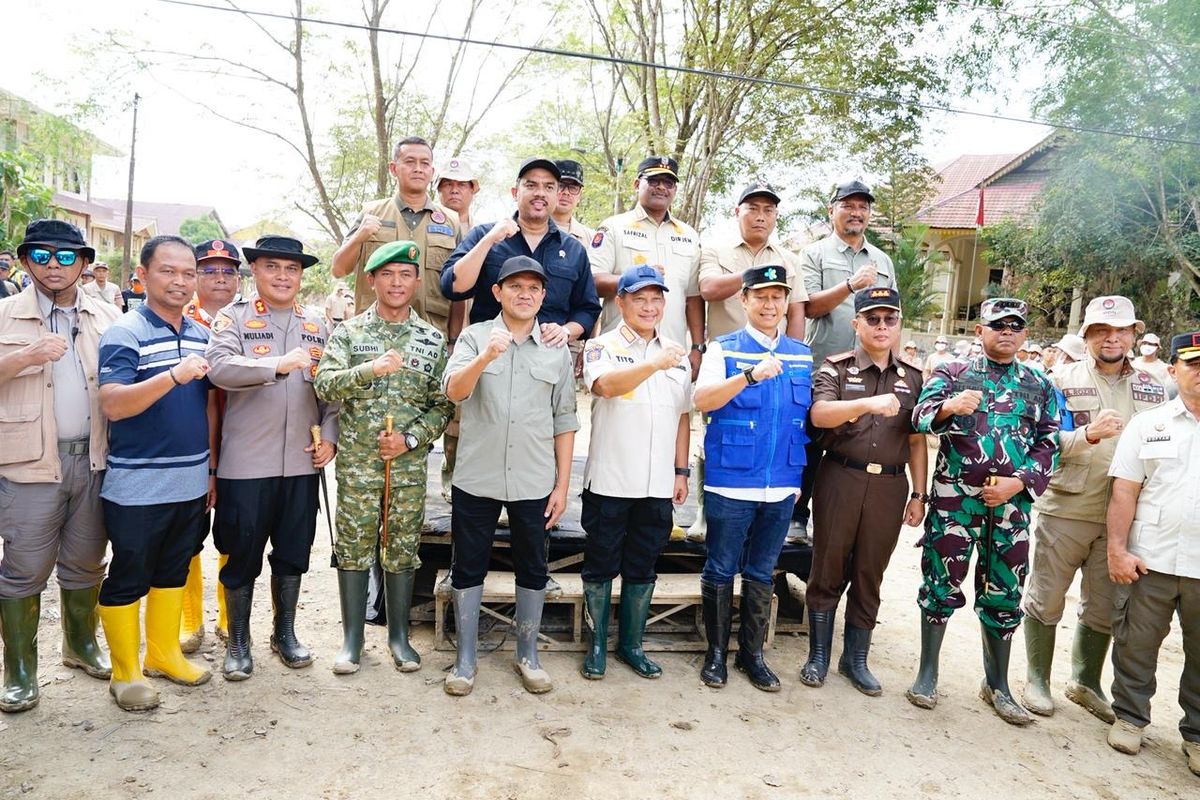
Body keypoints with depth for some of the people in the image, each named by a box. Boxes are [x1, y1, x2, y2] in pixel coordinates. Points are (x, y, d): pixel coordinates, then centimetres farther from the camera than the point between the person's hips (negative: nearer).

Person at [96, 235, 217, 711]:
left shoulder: (201, 335, 8)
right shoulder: (124, 334, -11)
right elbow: (112, 405, -23)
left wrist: (212, 469, 13)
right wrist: (175, 375, -36)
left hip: (191, 484, 6)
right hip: (137, 487, -6)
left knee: (173, 572, 18)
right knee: (128, 578, 7)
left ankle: (164, 653, 34)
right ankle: (125, 673, 22)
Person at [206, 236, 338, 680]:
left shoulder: (317, 325, 10)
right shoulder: (233, 317, -2)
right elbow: (219, 367, -20)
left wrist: (329, 436, 2)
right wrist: (279, 364, -31)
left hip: (303, 462, 4)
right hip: (245, 463, -4)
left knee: (293, 553, 14)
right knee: (242, 555, 8)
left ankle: (285, 633, 32)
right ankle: (238, 642, 25)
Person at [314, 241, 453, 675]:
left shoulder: (433, 339, 5)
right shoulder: (348, 332, 3)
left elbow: (443, 405, 4)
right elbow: (325, 385, -10)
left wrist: (410, 438, -11)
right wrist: (372, 368, -24)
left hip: (410, 465, 1)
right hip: (356, 463, -1)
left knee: (403, 550, 9)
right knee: (354, 548, 7)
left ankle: (399, 636, 24)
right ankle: (352, 638, 21)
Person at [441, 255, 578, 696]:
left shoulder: (557, 350, 5)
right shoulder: (474, 337, 0)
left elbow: (564, 422, 6)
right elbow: (454, 391, -16)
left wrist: (562, 485, 3)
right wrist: (487, 355, -34)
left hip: (534, 483, 2)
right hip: (476, 478, -1)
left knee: (532, 570, 11)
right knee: (468, 568, 9)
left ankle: (528, 655, 28)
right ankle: (465, 657, 24)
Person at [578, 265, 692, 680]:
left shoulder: (677, 354, 12)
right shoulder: (602, 346, -2)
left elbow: (683, 416, 14)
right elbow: (606, 384, -24)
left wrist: (681, 470, 11)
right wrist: (655, 363, -33)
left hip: (658, 485, 4)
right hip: (609, 482, -4)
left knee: (642, 569, 13)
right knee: (601, 566, 8)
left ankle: (632, 645, 27)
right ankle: (598, 644, 23)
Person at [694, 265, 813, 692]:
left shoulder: (802, 355, 9)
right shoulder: (723, 349, -3)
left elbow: (808, 417, 15)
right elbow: (703, 401, -19)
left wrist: (799, 479, 12)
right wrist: (750, 375, -32)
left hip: (782, 488, 4)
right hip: (730, 485, -3)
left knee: (762, 574, 14)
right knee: (721, 571, 7)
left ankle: (753, 654, 28)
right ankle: (716, 653, 22)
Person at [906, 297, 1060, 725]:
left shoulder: (1041, 386, 12)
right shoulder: (952, 372, 4)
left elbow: (1049, 445, 8)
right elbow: (921, 415, -9)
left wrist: (1018, 483, -7)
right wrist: (949, 407, -31)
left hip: (1012, 503, 3)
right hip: (954, 497, -3)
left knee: (1003, 594, 10)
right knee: (941, 582, 3)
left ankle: (997, 685, 24)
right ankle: (927, 673, 18)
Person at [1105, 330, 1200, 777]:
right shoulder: (1148, 424, 4)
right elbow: (1124, 492, 1)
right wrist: (1117, 550, -7)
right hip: (1150, 560, -1)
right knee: (1137, 645, 9)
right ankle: (1130, 718, 26)